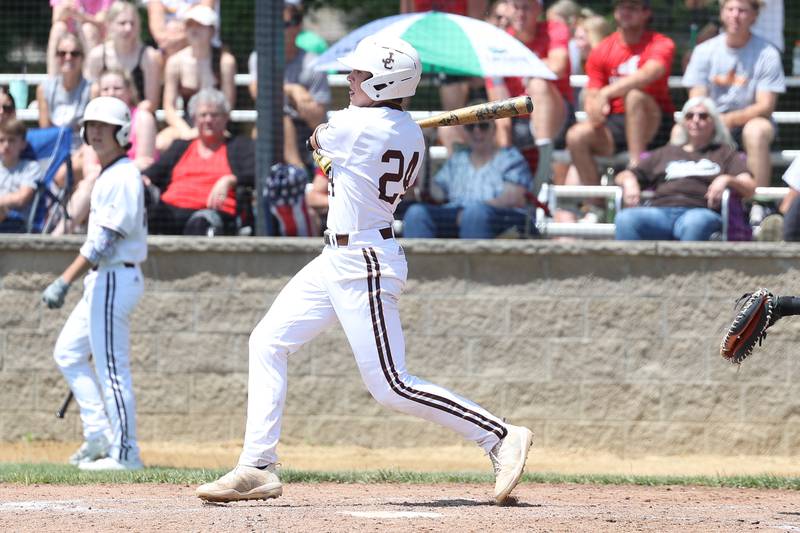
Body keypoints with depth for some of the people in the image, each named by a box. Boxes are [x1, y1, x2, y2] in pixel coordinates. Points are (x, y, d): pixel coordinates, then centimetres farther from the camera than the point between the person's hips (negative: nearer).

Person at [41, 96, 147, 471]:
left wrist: (65, 282, -26)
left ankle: (124, 452, -5)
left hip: (114, 280, -11)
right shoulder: (108, 176, 16)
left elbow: (104, 241, -23)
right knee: (68, 353, 15)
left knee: (112, 369, -8)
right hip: (102, 281, 11)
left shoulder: (123, 178, -16)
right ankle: (99, 436, 14)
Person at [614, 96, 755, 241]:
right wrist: (629, 182, 7)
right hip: (660, 210, 2)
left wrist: (726, 180, -9)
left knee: (695, 223, -42)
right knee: (626, 219, -32)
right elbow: (623, 176, 32)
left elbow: (749, 189, 13)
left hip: (700, 211, -2)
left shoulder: (725, 152, 27)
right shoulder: (665, 153, 35)